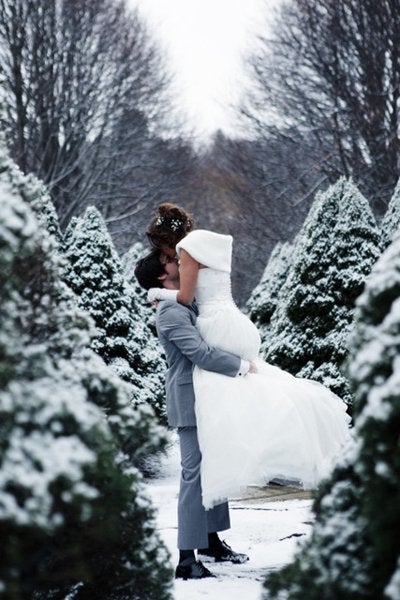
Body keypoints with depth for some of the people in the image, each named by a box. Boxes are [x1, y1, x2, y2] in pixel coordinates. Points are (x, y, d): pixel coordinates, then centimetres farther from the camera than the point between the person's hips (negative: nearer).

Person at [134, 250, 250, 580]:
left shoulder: (188, 304, 15)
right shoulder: (171, 312, -16)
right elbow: (200, 353, -23)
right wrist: (243, 366, -14)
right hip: (191, 402, -10)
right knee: (195, 475, -11)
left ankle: (211, 540, 27)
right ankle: (187, 560, -10)